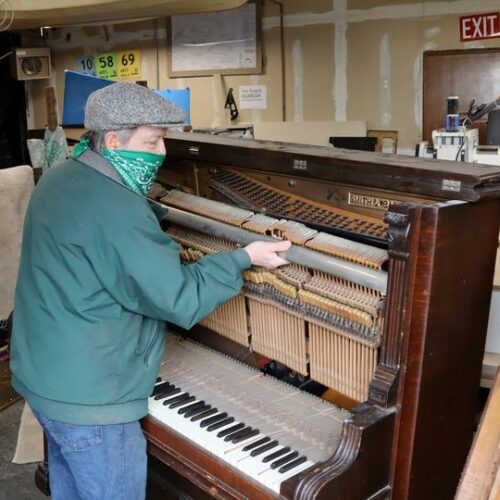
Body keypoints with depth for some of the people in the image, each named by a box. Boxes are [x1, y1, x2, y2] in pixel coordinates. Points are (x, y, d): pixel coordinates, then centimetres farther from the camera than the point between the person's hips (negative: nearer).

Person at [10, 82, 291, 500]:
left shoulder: (59, 179, 4)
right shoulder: (116, 210, -27)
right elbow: (180, 299, -23)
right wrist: (245, 257, -13)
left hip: (46, 375, 10)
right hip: (89, 397, -9)